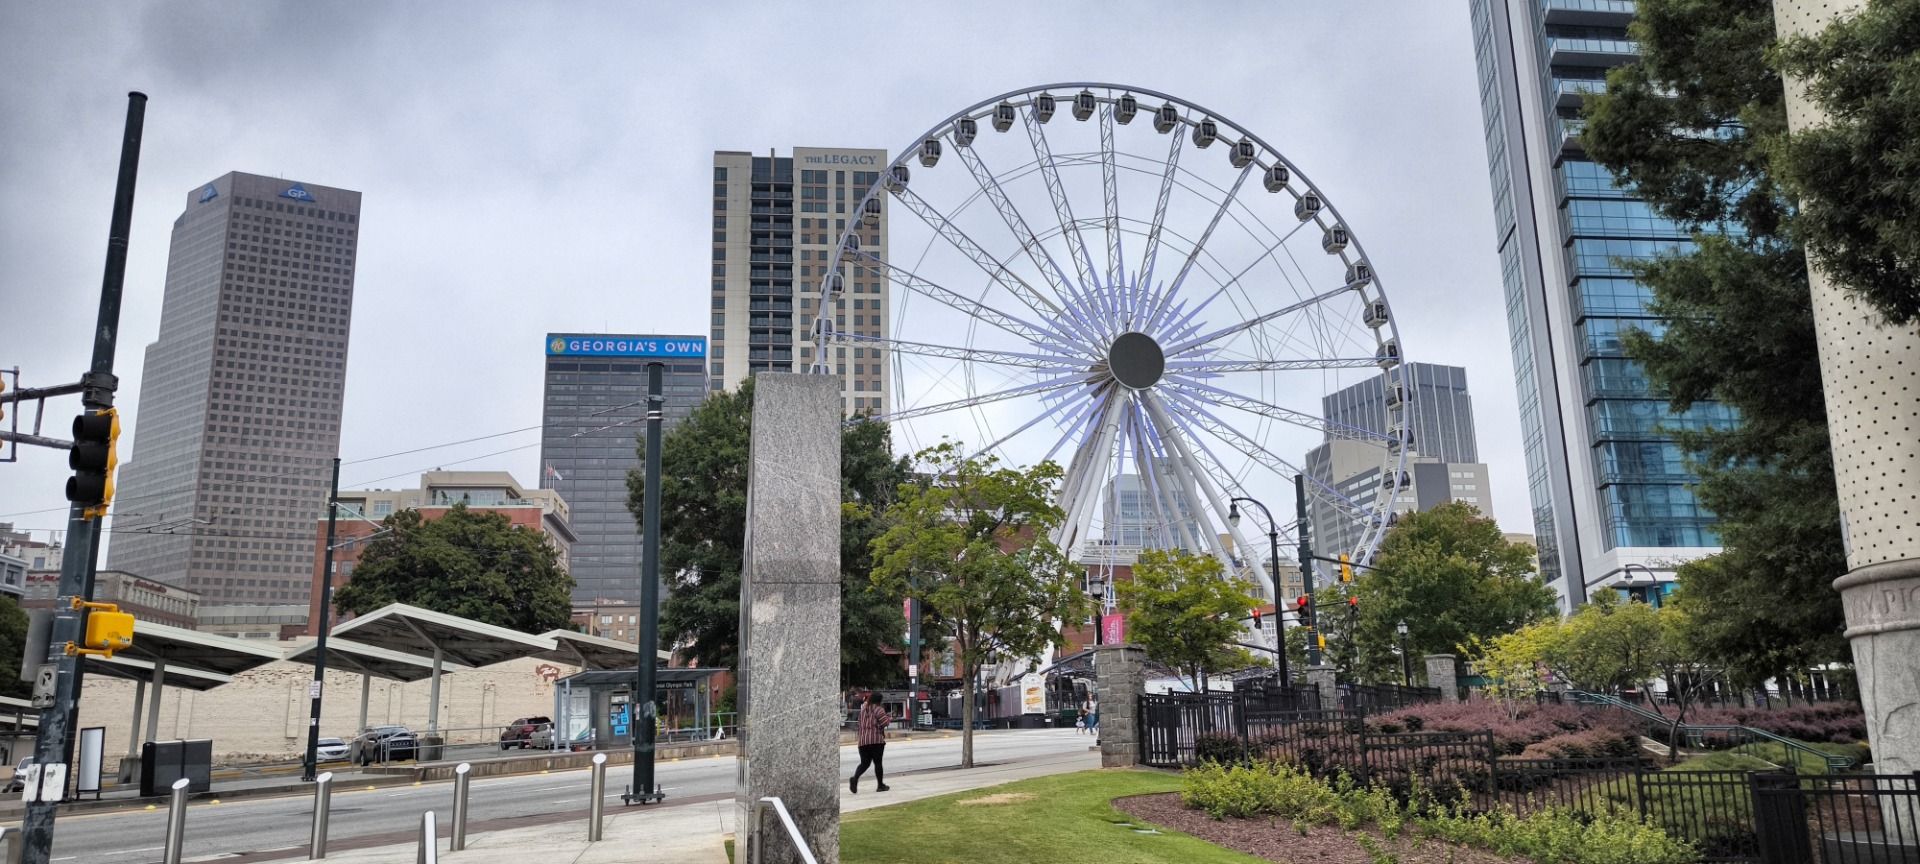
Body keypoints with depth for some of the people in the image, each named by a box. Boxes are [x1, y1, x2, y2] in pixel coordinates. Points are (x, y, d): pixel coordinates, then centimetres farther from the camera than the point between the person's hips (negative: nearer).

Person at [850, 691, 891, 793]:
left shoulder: (863, 708, 16)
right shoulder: (878, 709, -5)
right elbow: (885, 722, -14)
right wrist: (890, 717, 8)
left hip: (863, 741, 5)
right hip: (876, 740, -5)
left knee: (864, 763, 9)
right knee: (878, 762, 4)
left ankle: (855, 779, -16)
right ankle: (880, 785, 11)